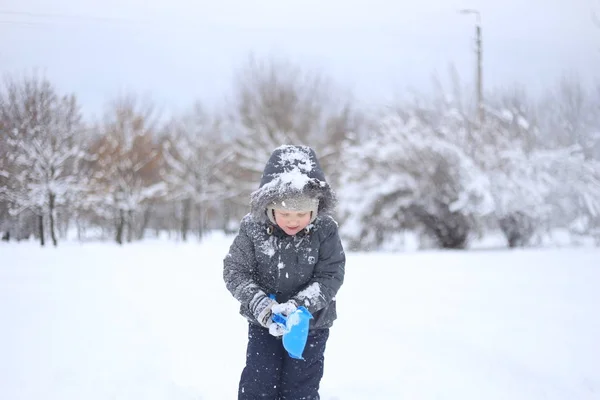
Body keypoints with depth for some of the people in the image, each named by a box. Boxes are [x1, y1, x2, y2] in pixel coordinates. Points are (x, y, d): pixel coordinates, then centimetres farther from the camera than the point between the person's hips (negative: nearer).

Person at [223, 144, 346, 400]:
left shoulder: (325, 231, -16)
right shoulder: (253, 228, -15)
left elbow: (331, 276, -14)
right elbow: (235, 271, -11)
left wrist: (300, 305, -28)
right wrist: (258, 303, -26)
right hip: (264, 323, 1)